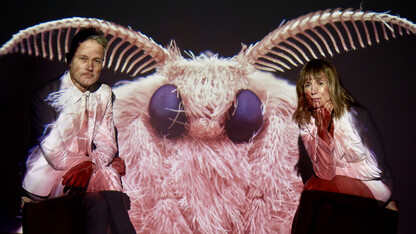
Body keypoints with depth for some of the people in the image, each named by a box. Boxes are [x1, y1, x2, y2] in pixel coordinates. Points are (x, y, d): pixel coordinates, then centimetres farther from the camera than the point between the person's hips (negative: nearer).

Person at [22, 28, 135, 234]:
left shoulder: (104, 94, 8)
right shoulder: (46, 96, -8)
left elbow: (107, 143, 3)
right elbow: (54, 154, -14)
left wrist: (89, 166, -19)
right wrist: (100, 162, -17)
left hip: (88, 170, 5)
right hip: (47, 174, -4)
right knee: (97, 201, -31)